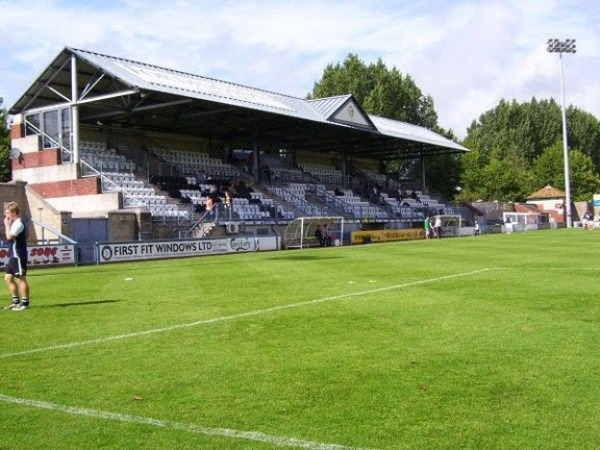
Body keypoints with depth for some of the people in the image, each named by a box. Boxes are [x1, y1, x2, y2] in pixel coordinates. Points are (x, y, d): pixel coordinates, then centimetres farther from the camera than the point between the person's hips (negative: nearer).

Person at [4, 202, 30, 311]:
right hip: (13, 256, 10)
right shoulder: (15, 223, 17)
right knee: (8, 278, 12)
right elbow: (10, 237, 20)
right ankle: (16, 301, 18)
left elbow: (9, 236, -23)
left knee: (21, 279, -5)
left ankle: (25, 303, 0)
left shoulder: (18, 223, -14)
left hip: (18, 256, -10)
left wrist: (7, 225, -13)